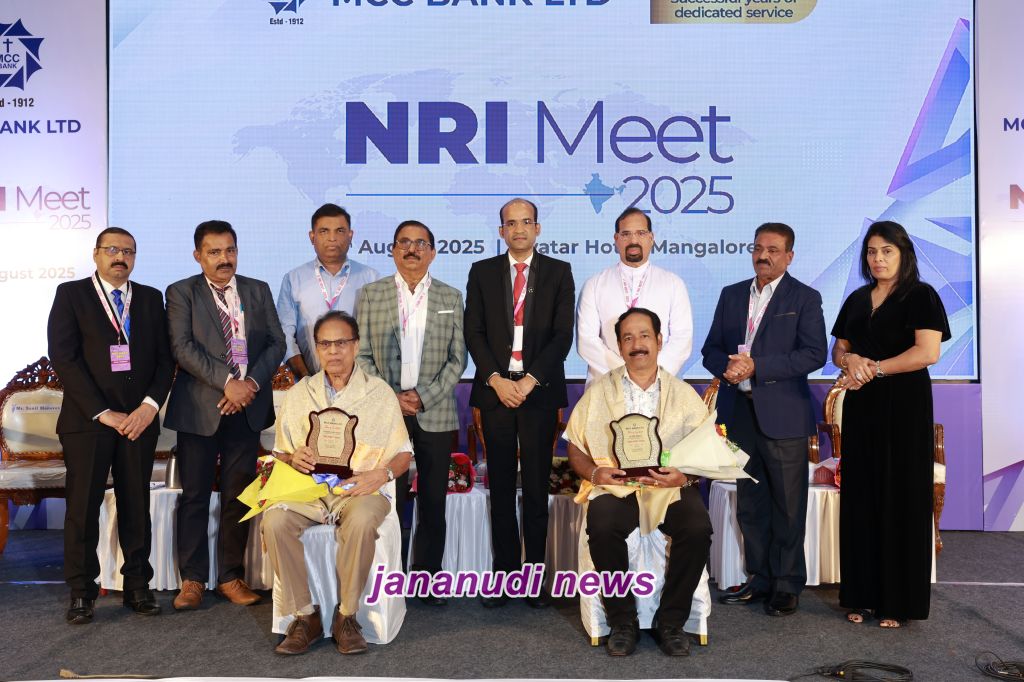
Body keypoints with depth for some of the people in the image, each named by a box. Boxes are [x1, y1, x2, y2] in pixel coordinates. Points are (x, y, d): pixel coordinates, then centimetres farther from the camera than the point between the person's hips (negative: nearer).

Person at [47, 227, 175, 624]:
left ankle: (137, 586, 15)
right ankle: (81, 592, 14)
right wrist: (102, 413, -12)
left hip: (139, 419, 3)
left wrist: (150, 405, -8)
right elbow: (63, 358, -6)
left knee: (136, 505, 6)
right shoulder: (71, 294, 2)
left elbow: (164, 357, 7)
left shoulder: (150, 298, 11)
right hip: (86, 420, -2)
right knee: (83, 507, 2)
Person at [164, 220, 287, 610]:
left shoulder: (259, 291, 11)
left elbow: (276, 343, 6)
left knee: (238, 497, 7)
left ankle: (231, 577, 17)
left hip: (247, 409, 3)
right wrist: (226, 382, -19)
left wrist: (252, 383, -10)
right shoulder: (181, 293, 2)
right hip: (200, 409, -2)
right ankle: (192, 579, 14)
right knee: (195, 497, 3)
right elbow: (183, 347, -10)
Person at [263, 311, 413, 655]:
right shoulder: (298, 394, 14)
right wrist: (293, 457, -8)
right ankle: (305, 615, -14)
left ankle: (346, 616, -17)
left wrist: (382, 474, -13)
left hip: (360, 489, -2)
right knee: (274, 521, -28)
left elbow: (403, 455, 8)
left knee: (362, 521, -36)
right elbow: (280, 452, 16)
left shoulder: (380, 393, 8)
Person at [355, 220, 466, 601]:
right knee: (389, 501, 1)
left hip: (435, 414, 1)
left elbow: (457, 359, 4)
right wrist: (390, 398, -10)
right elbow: (362, 355, 2)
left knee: (433, 502, 6)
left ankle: (427, 578, 17)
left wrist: (423, 396, -9)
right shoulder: (370, 295, 7)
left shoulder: (451, 298, 8)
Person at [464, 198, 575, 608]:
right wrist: (497, 380, -8)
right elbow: (474, 332, 4)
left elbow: (563, 334, -1)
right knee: (501, 487, 5)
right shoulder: (482, 272, 10)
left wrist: (530, 381, -11)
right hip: (495, 389, 1)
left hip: (539, 390, -1)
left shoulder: (559, 272, 7)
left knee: (537, 487, 3)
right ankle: (504, 573, 11)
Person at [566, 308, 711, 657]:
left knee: (698, 528, -29)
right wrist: (594, 473, -11)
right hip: (615, 485, 0)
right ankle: (622, 620, -10)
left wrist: (684, 475, -14)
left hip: (672, 487, 1)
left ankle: (671, 621, -8)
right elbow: (575, 447, 10)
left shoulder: (684, 394, 12)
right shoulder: (598, 391, 11)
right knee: (602, 528, -32)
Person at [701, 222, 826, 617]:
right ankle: (759, 580, 23)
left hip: (783, 416, -4)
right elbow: (711, 348, 14)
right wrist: (726, 367, -9)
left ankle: (787, 585, 14)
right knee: (749, 504, 11)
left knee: (788, 506, 2)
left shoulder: (805, 298, 0)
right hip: (739, 414, 5)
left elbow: (814, 354, -12)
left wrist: (756, 366, -18)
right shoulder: (731, 295, 14)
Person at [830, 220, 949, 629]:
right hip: (861, 407, 5)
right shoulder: (857, 300, 15)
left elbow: (928, 352, -14)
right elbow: (837, 350, 14)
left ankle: (899, 600, 8)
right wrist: (850, 360, -8)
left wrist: (873, 369, -13)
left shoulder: (920, 296, -2)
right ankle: (862, 595, 13)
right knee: (861, 499, 5)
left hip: (904, 406, -5)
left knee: (900, 499, -1)